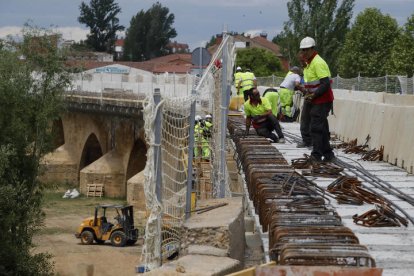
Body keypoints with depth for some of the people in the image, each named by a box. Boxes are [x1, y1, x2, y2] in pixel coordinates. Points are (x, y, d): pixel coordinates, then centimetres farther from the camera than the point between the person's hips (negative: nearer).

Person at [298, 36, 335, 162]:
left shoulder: (318, 62, -17)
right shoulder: (310, 63, 15)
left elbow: (326, 83, -23)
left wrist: (313, 95, -21)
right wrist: (307, 92, 7)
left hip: (322, 102, -10)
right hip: (316, 101, 10)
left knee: (316, 128, -11)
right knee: (322, 128, 13)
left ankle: (316, 155, -9)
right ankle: (328, 155, 19)